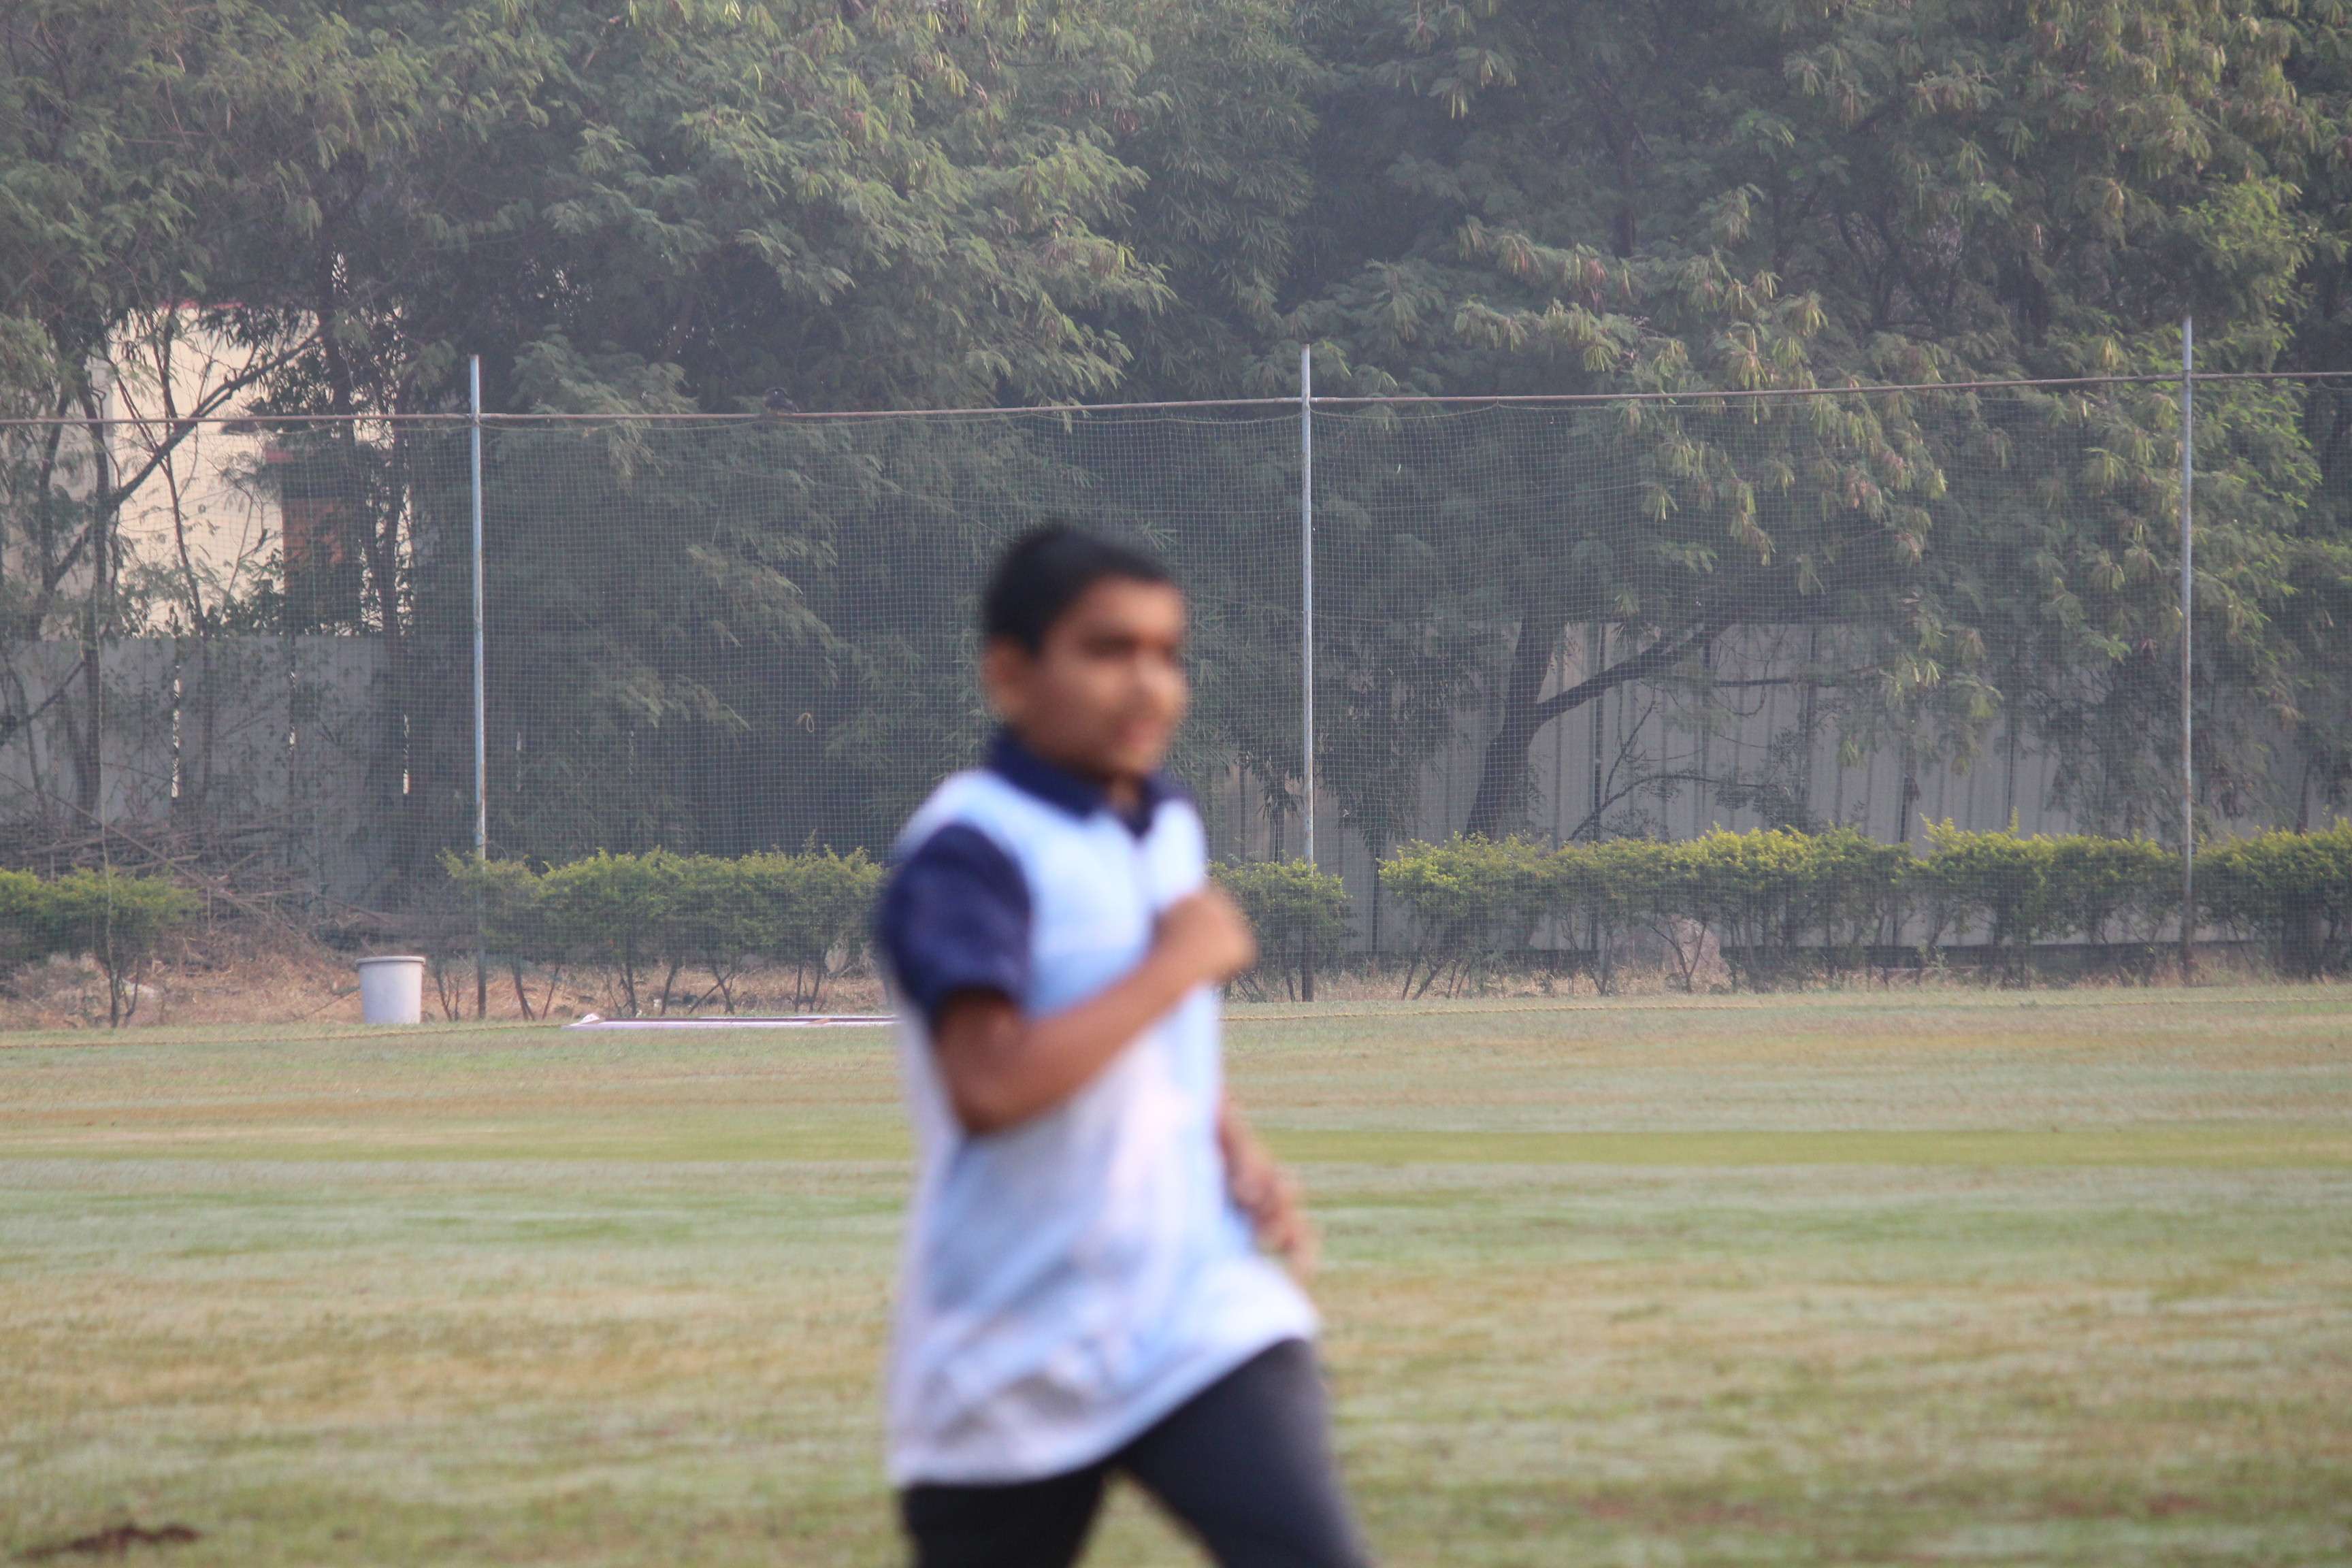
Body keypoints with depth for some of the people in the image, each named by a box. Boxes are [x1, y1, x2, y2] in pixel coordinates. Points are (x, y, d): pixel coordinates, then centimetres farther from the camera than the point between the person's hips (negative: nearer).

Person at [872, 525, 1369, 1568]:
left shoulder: (1168, 830, 10)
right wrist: (1178, 966, -21)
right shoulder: (970, 856, -15)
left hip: (1198, 1319, 5)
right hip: (1017, 1360, -5)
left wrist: (1238, 1155, 7)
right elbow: (988, 1085, -31)